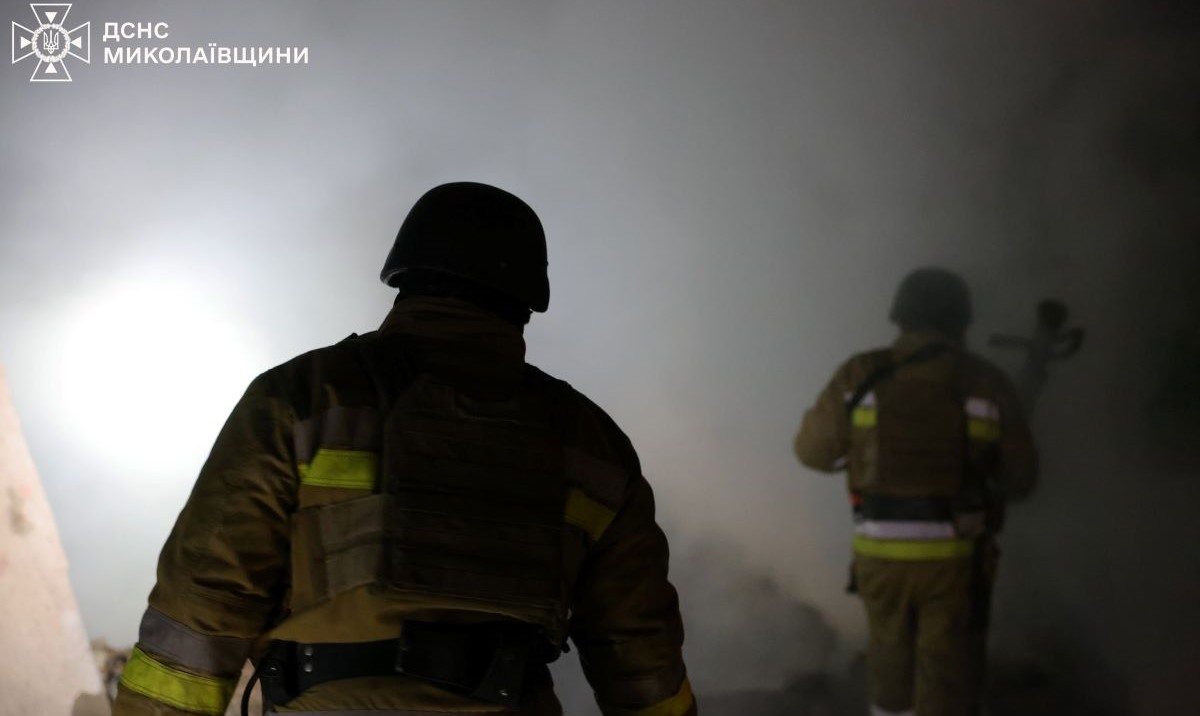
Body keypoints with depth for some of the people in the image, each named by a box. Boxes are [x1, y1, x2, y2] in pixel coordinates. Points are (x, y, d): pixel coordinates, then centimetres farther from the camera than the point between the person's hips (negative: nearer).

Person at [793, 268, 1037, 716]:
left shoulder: (860, 376, -5)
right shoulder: (986, 383, -4)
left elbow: (814, 450, 3)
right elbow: (1020, 478, 3)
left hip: (881, 553, 1)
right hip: (956, 557, -1)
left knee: (890, 649, 26)